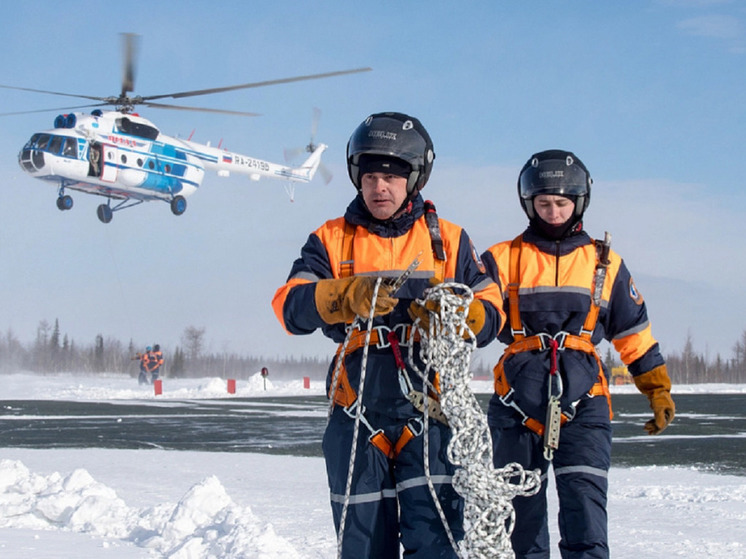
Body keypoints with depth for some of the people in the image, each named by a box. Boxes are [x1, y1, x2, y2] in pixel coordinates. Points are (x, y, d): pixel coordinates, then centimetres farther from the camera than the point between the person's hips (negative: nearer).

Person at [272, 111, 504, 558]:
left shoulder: (448, 240, 12)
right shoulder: (331, 240, 10)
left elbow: (491, 314, 6)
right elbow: (291, 307, -6)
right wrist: (349, 297, -24)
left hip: (429, 408, -1)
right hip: (358, 414, 1)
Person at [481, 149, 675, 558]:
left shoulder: (605, 263, 12)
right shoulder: (503, 260, 8)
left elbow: (634, 332, 19)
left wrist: (659, 390, 18)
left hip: (582, 401, -1)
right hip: (518, 400, 1)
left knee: (584, 502, -13)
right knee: (521, 508, 7)